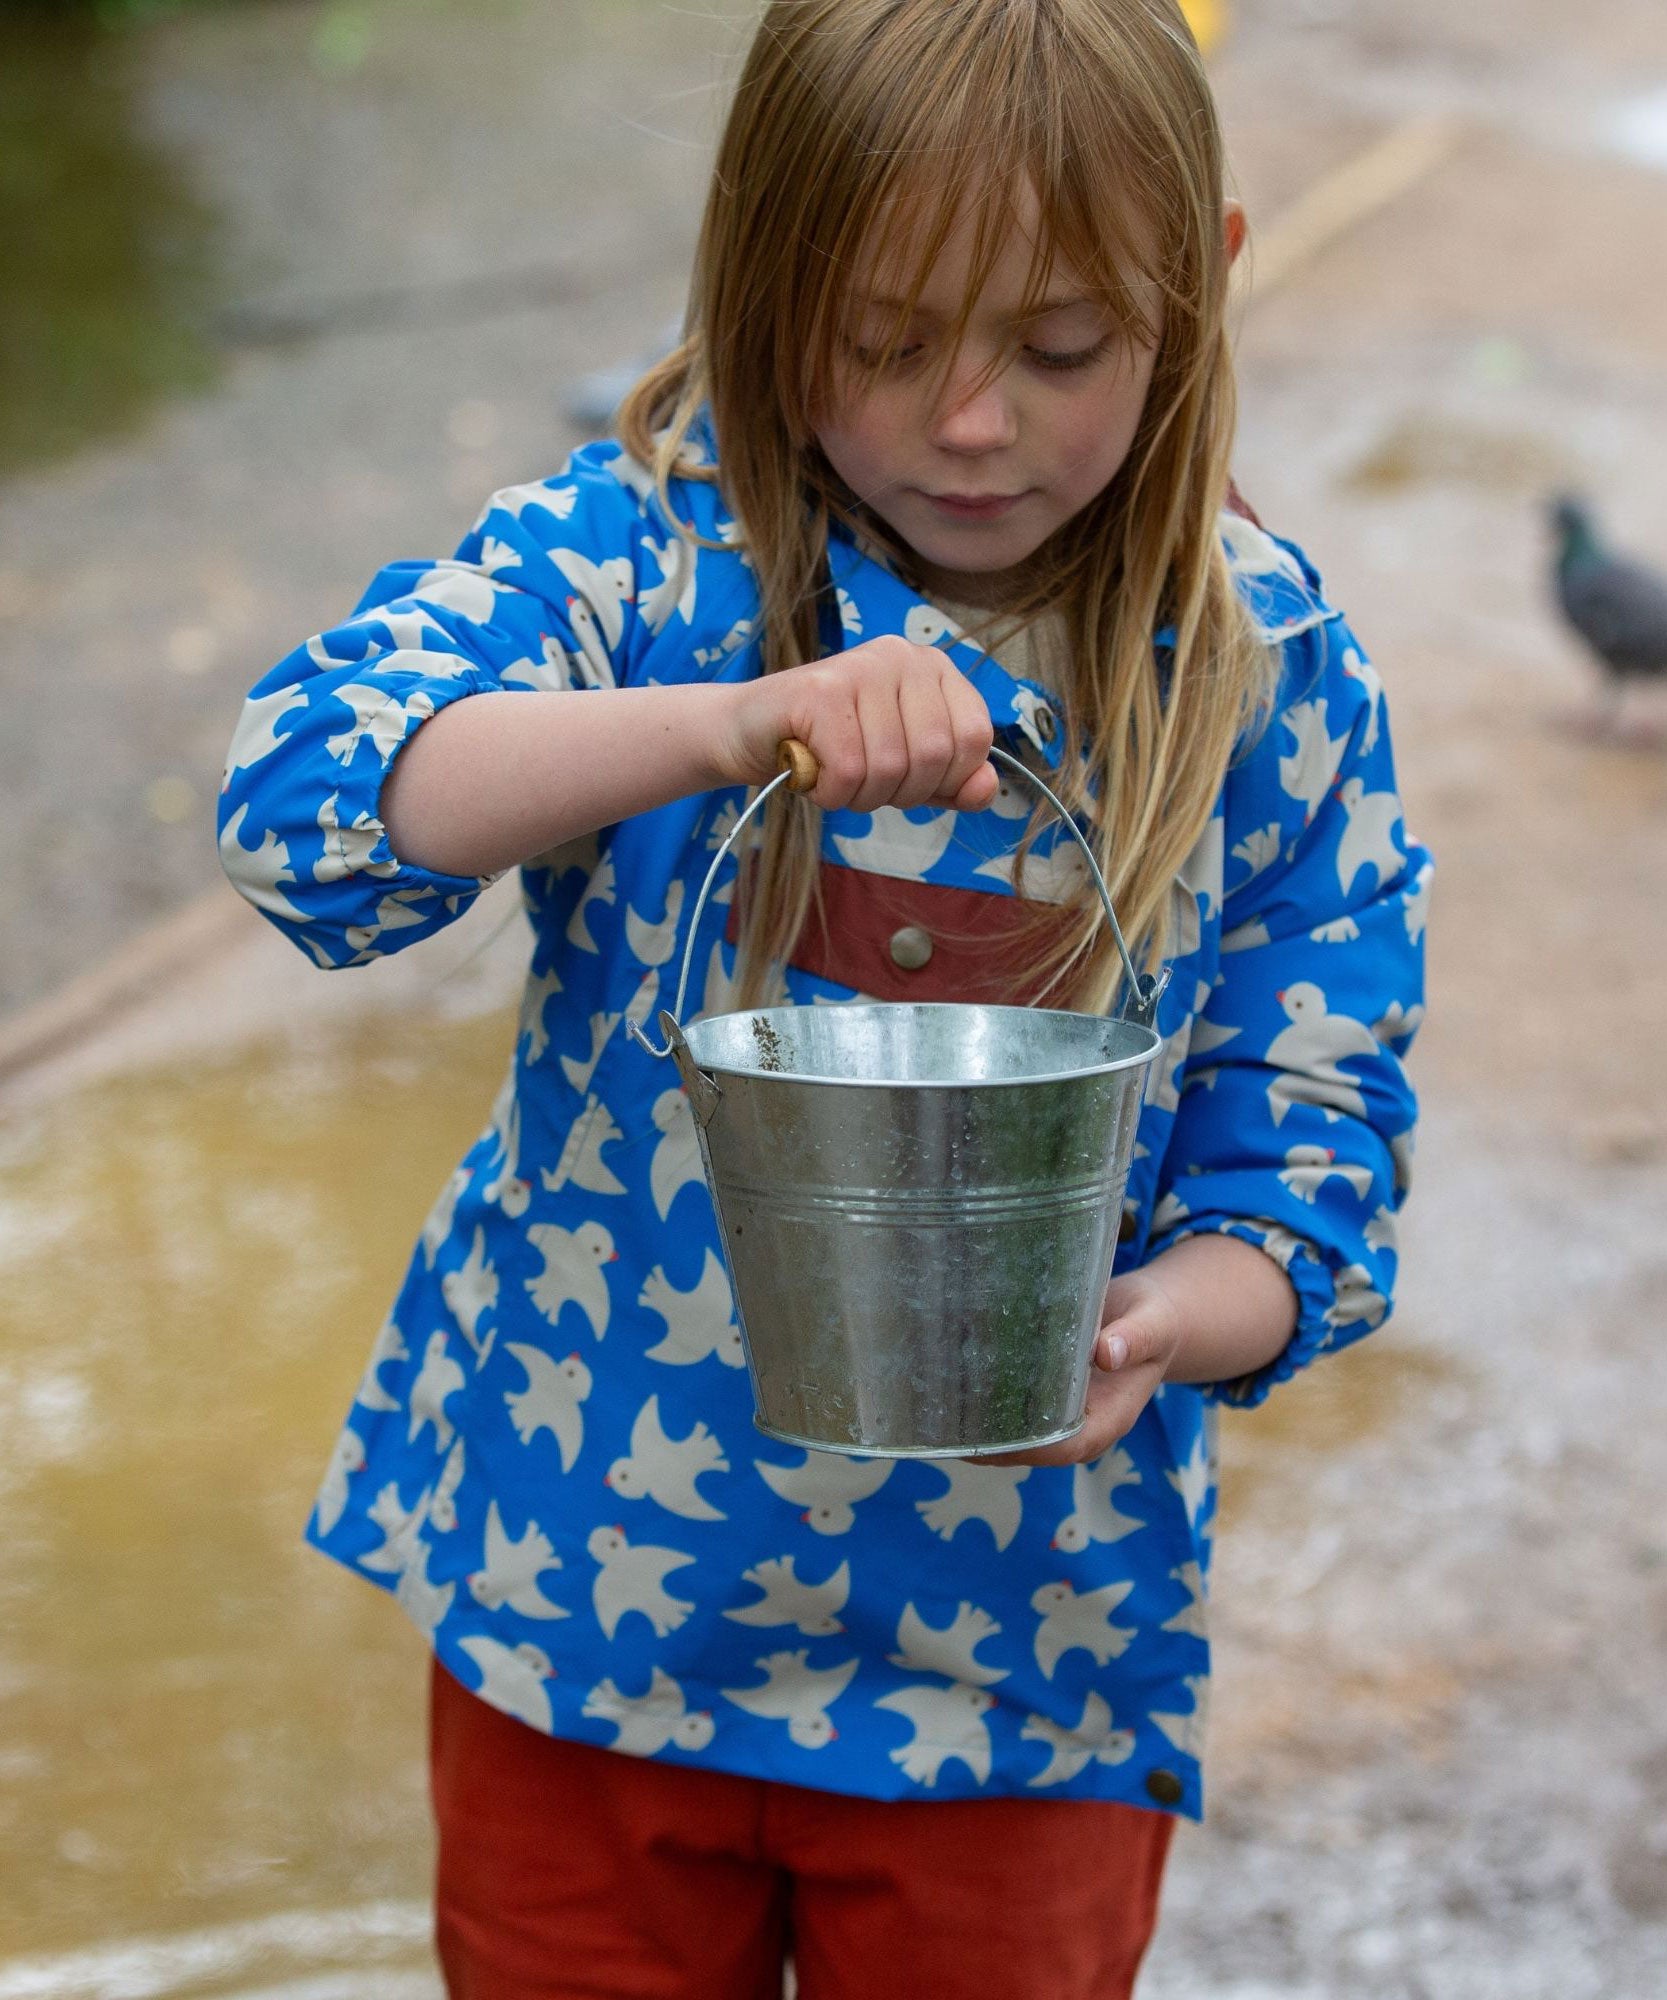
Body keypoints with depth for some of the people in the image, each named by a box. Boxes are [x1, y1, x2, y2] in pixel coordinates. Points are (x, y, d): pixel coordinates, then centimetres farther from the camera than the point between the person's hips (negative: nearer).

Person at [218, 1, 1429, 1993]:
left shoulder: (1273, 679, -8)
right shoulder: (640, 546, -11)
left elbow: (1301, 1160, -6)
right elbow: (307, 795, -27)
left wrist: (1151, 1327, -28)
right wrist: (735, 719, -41)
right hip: (581, 1593, 0)